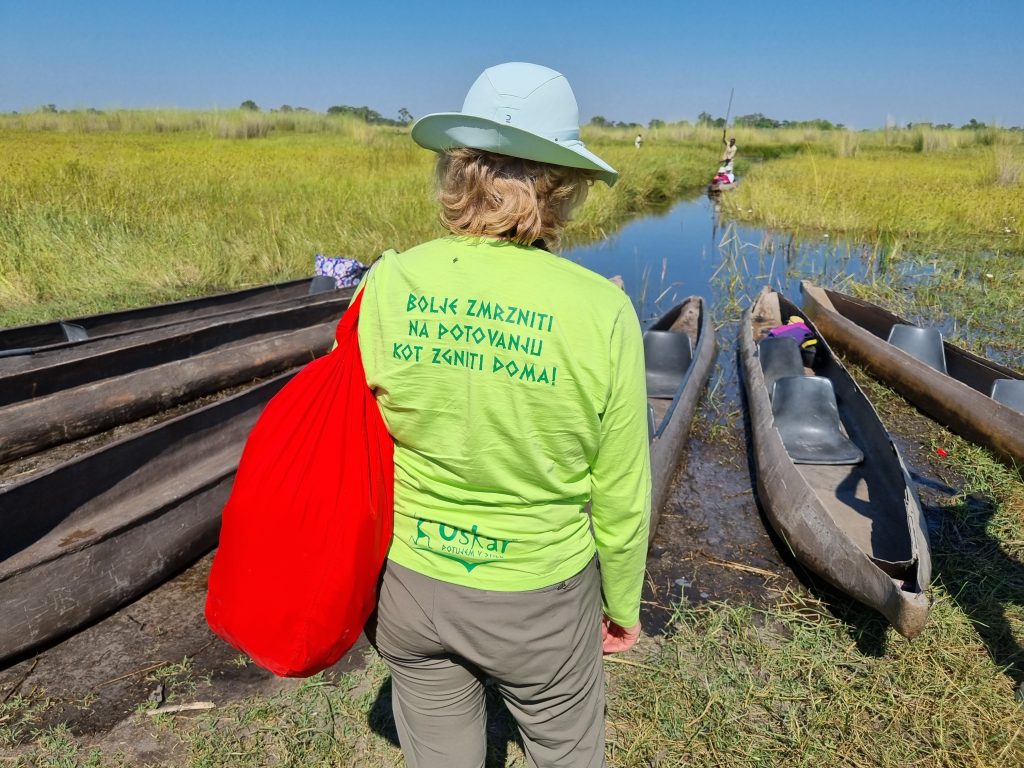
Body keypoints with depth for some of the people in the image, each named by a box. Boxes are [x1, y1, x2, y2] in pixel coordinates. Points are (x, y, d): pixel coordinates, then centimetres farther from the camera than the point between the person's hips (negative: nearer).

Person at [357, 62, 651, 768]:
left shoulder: (387, 285, -16)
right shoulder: (602, 311, -21)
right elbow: (620, 497, -11)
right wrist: (623, 604, 8)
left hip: (410, 585, 3)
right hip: (540, 600, -2)